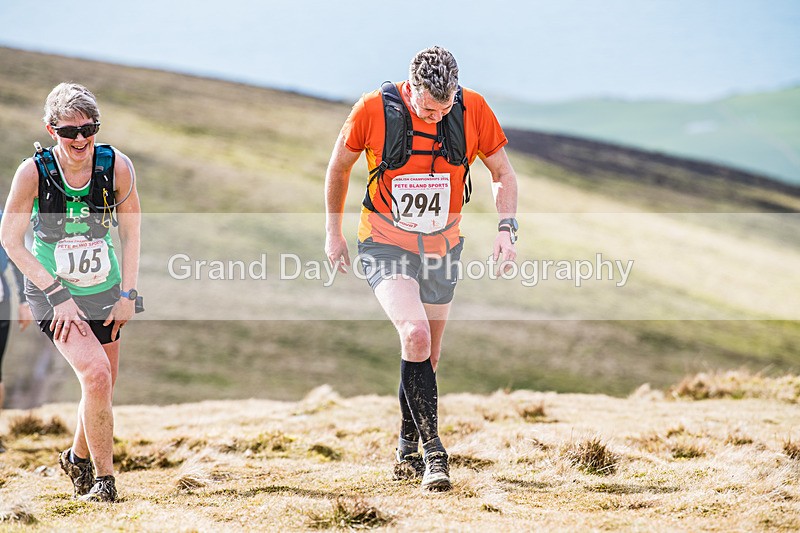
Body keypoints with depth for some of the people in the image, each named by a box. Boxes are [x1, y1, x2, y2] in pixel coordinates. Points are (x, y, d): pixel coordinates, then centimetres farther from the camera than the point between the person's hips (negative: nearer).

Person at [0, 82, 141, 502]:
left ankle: (78, 457, 41)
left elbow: (130, 231, 2)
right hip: (50, 292, -3)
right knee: (95, 372, -22)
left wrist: (128, 294, -1)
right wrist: (58, 295, -14)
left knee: (102, 388, 10)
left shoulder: (117, 167, -12)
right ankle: (104, 478, -7)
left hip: (104, 292, 3)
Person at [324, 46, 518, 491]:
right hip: (385, 246, -3)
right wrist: (334, 232, 7)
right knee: (415, 335, -24)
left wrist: (507, 228, -13)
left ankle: (408, 446, 32)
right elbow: (340, 167, 1)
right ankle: (433, 452, -17)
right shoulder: (373, 110, -17)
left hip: (443, 248, 3)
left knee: (429, 353, 11)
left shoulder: (473, 111, -12)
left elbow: (504, 174, 2)